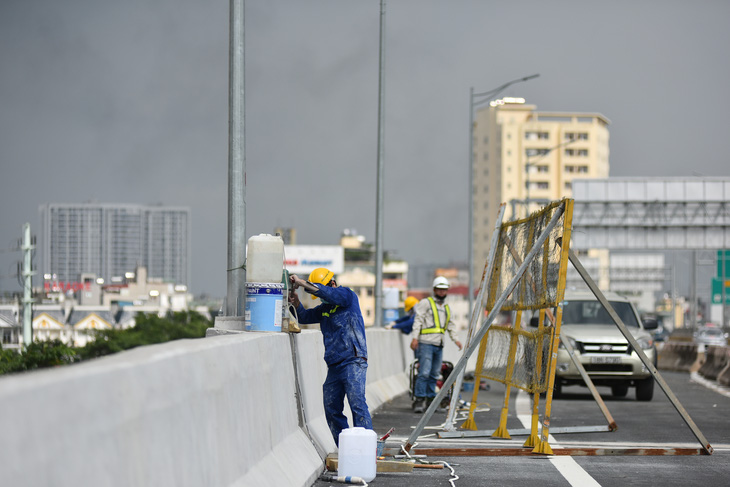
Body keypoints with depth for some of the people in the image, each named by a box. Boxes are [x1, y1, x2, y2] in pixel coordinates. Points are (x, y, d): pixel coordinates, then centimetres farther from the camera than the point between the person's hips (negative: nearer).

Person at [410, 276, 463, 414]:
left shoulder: (447, 307, 22)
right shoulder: (426, 303, 2)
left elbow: (450, 325, 32)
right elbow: (418, 320, -5)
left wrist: (455, 339, 20)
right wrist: (415, 337, -14)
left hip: (439, 345, 7)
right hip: (426, 343, -7)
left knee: (434, 374, 6)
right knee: (424, 372, -13)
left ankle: (430, 399, 11)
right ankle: (419, 400, -12)